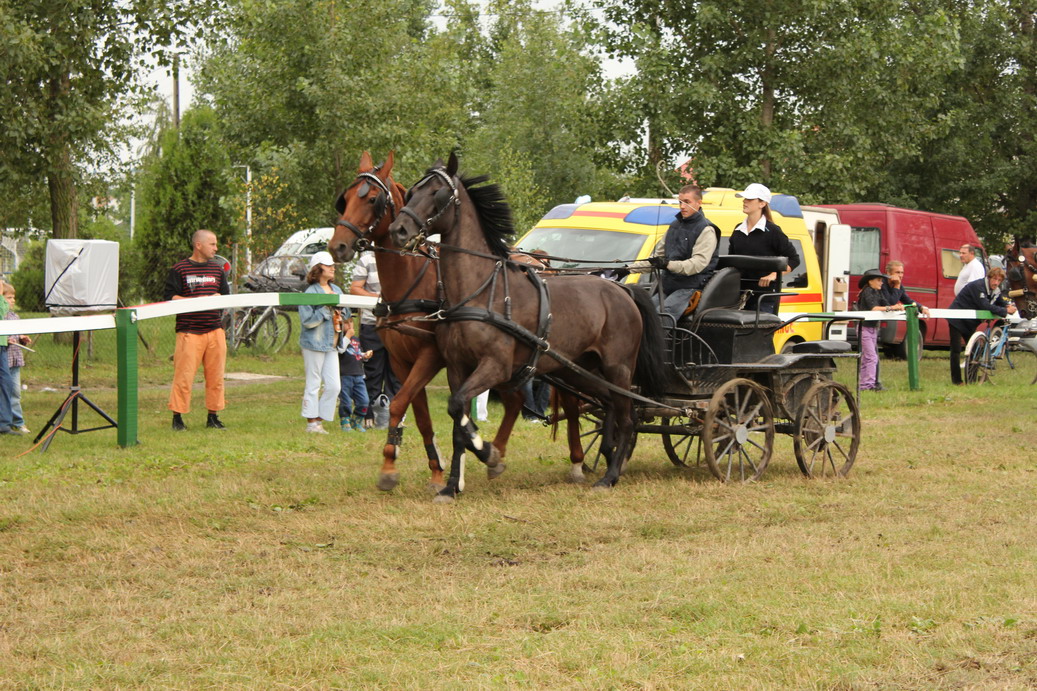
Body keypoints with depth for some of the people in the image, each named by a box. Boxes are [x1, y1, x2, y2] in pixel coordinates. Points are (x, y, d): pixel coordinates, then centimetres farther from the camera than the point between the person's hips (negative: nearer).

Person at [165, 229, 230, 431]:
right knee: (184, 375, -7)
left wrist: (219, 298, -4)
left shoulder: (217, 269, 16)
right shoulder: (179, 269, 0)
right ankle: (178, 418, 0)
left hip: (214, 330, 5)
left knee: (216, 376, 5)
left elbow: (227, 296, 19)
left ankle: (213, 417, 14)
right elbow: (170, 297, -5)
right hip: (189, 331, -5)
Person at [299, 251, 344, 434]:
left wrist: (341, 318, 3)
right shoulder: (310, 292, -10)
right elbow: (307, 321, -17)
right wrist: (327, 308, -20)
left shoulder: (336, 291, 12)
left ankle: (319, 419, 12)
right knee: (313, 384, 0)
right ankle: (311, 423, 6)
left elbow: (345, 312, 26)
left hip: (332, 344, 7)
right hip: (314, 343, -7)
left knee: (334, 386, 2)